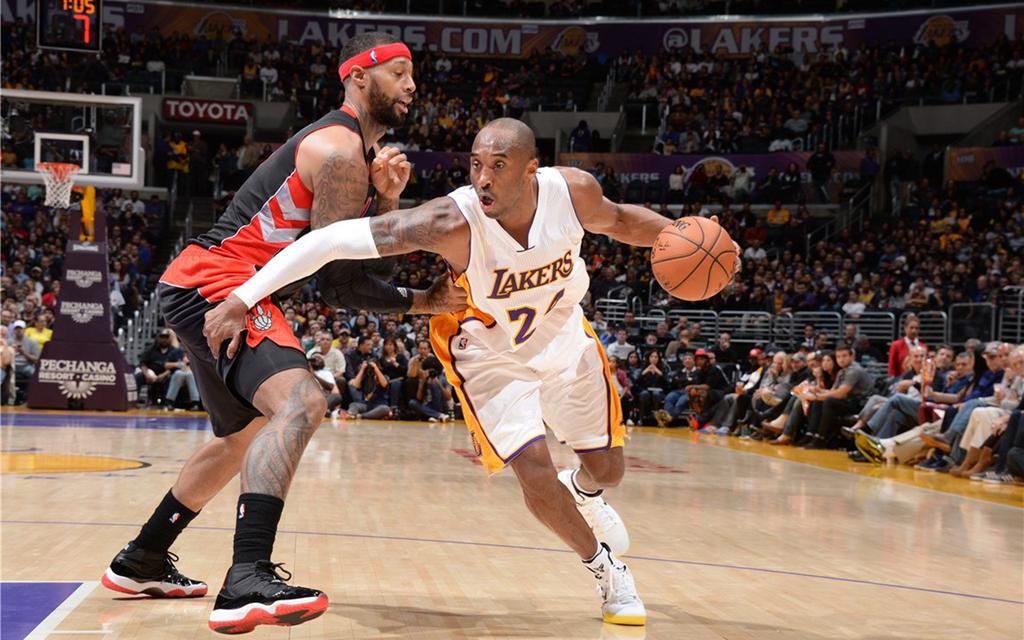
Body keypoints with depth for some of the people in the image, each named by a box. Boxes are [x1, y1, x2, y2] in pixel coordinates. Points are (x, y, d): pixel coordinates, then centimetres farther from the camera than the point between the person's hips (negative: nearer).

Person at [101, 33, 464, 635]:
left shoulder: (355, 149, 18)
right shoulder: (339, 149, -14)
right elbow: (336, 279, -18)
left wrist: (387, 198, 0)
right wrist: (421, 302, -9)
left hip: (197, 287, 11)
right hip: (215, 279, -11)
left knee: (246, 435, 26)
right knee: (301, 401, -30)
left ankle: (142, 561, 39)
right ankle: (248, 581, -42)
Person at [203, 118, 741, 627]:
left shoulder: (572, 191, -26)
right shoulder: (451, 222, -38)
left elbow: (618, 220, -1)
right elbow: (332, 239, -40)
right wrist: (241, 300, -44)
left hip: (566, 339, 4)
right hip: (491, 357, -3)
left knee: (608, 468, 13)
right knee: (536, 477, -16)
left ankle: (582, 493, 54)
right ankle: (606, 569, 15)